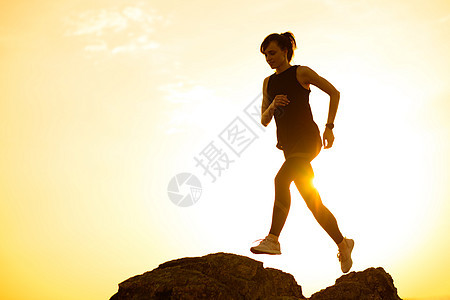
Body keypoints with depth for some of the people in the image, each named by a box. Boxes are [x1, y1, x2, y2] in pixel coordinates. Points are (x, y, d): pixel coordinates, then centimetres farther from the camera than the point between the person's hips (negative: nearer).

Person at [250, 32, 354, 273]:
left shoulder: (301, 73, 0)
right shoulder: (268, 83, 16)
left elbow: (334, 92, 3)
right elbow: (264, 121, 15)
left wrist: (329, 127, -4)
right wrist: (272, 106, -7)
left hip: (307, 138, -6)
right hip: (289, 145, 6)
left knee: (282, 179, -31)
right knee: (314, 203, 6)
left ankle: (273, 239, -32)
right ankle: (342, 243, 22)